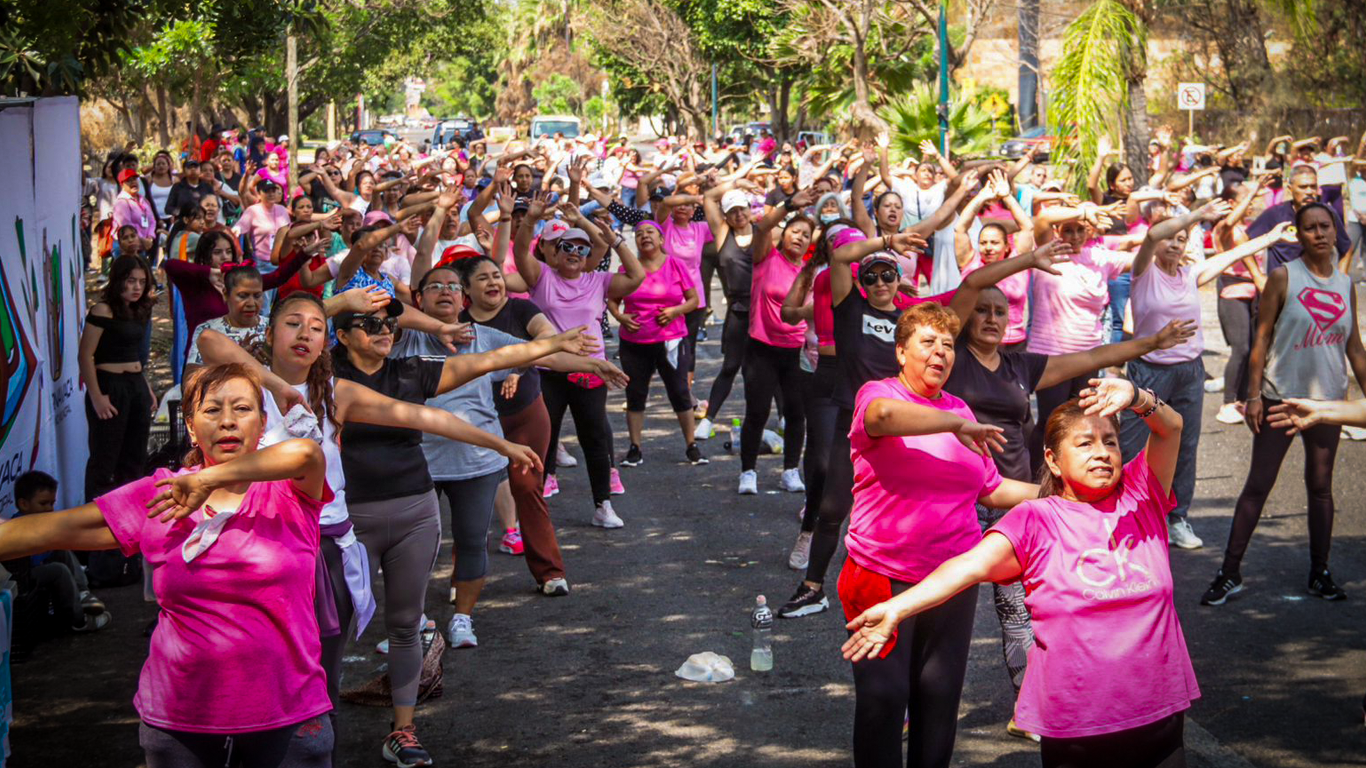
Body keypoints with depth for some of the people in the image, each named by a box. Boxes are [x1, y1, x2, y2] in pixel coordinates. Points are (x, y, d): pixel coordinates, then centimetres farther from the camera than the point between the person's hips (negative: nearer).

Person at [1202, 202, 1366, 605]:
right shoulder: (1283, 277, -5)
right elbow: (1262, 337, -5)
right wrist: (1254, 394, -10)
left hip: (1327, 398, 3)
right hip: (1282, 396, -3)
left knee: (1321, 486, 10)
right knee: (1258, 484, -2)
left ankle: (1319, 572, 20)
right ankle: (1230, 573, 3)